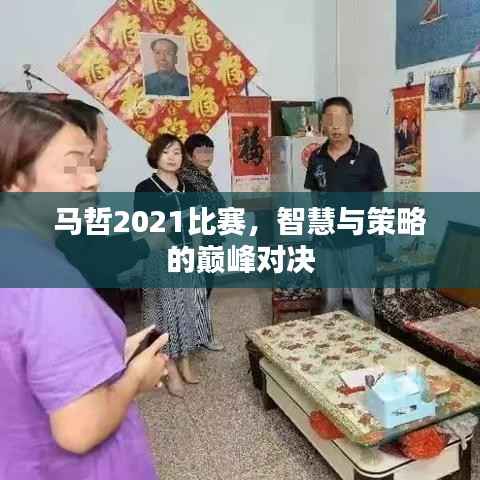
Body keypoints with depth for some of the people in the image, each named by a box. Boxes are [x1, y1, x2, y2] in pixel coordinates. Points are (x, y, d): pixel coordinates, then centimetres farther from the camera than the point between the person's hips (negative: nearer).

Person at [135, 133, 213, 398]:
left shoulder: (187, 187, 9)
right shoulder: (145, 188, -7)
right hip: (160, 258, -5)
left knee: (189, 307, 11)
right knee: (166, 309, 2)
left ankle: (185, 362, 28)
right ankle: (171, 371, 16)